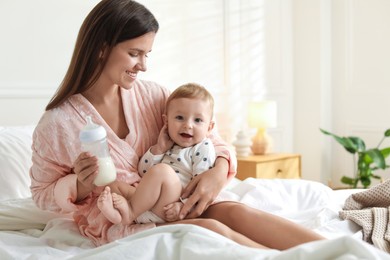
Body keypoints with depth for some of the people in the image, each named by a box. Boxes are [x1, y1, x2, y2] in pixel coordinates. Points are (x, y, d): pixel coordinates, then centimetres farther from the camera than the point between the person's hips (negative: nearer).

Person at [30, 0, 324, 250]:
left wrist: (218, 171, -19)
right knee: (211, 228, -29)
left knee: (236, 211, -25)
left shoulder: (151, 94, 0)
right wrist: (80, 186, -20)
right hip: (115, 225, -4)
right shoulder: (57, 123, -10)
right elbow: (43, 193, 2)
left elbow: (210, 137, 4)